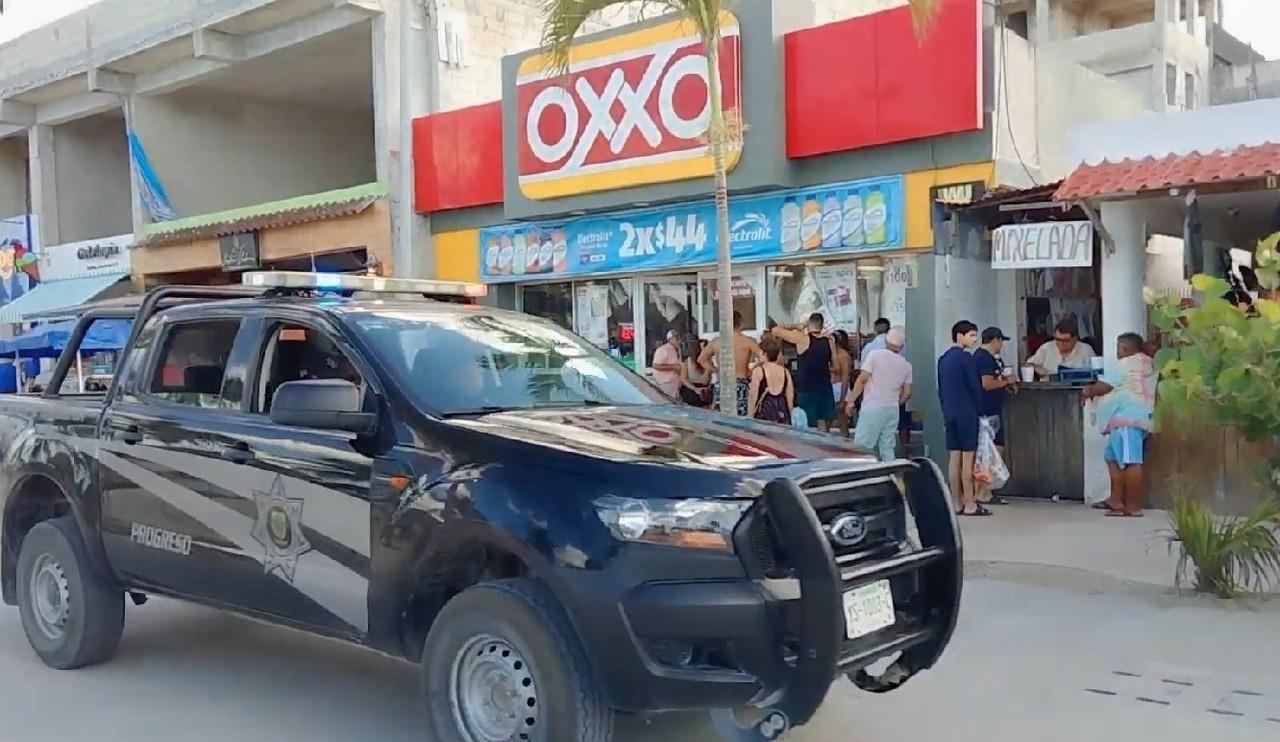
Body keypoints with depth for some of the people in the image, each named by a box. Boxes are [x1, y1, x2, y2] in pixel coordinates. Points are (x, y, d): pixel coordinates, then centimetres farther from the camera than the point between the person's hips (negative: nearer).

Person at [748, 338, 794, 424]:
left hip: (764, 412, -4)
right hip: (782, 412, 4)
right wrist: (789, 418, 17)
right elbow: (790, 397, 7)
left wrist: (750, 416, 2)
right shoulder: (785, 371, 5)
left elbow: (754, 396, -5)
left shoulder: (758, 371, -5)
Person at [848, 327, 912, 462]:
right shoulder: (906, 365, 8)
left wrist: (851, 400, -2)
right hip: (892, 410, 5)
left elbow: (862, 379, -9)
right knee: (888, 448, 9)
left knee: (861, 445, -5)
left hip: (873, 407, -5)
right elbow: (906, 393, 11)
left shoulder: (875, 355, -5)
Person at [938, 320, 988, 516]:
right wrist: (979, 410, 1)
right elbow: (974, 387, -10)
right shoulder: (965, 357, -11)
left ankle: (957, 503, 11)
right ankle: (969, 505, -3)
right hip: (966, 414, -8)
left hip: (950, 414, 8)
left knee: (954, 458, 8)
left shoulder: (943, 359, 12)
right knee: (967, 458, -5)